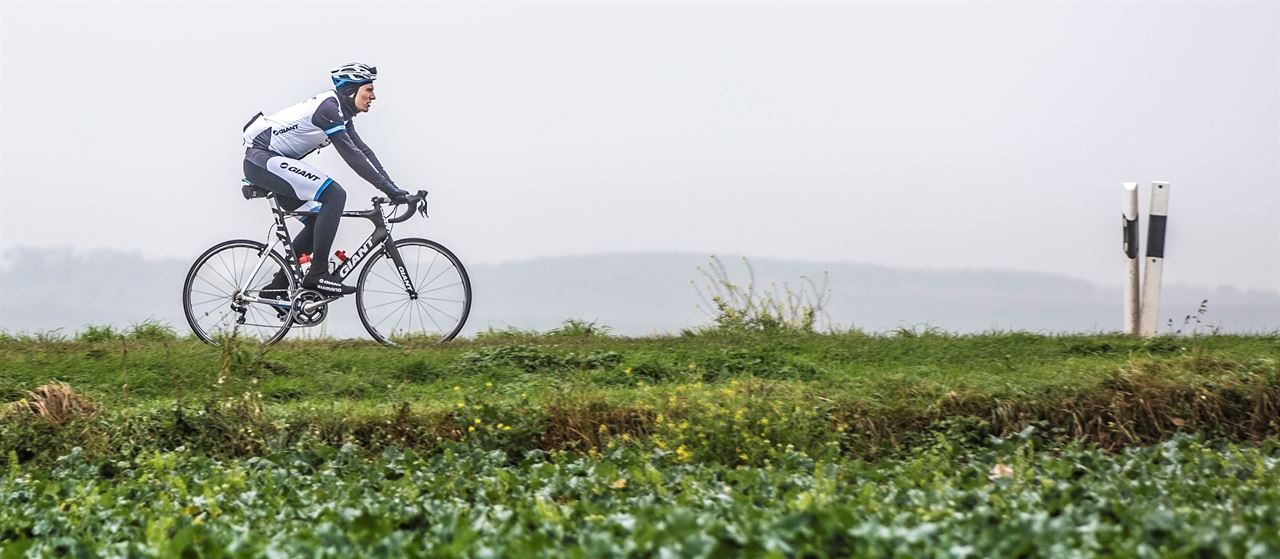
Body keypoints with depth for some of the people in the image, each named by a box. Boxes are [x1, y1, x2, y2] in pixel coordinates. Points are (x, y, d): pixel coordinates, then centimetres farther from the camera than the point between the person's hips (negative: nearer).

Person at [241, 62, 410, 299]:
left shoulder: (341, 114, 12)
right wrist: (388, 189, -25)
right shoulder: (328, 108, -18)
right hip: (262, 157, -11)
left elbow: (363, 151, 9)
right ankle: (318, 274, -18)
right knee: (334, 195, -20)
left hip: (261, 162, 11)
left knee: (318, 220, 10)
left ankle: (278, 286, 16)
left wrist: (394, 190, 1)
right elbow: (351, 155, -25)